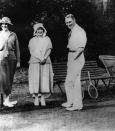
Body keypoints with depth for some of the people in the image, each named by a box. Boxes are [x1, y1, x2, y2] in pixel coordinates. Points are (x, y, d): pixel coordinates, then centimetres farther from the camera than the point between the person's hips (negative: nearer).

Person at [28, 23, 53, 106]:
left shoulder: (47, 39, 15)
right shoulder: (32, 40, 11)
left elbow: (49, 50, 5)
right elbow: (32, 52, 1)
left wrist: (44, 58, -12)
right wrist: (40, 59, -12)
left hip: (46, 62, 1)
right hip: (35, 62, -1)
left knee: (45, 79, -6)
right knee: (35, 79, -7)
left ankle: (42, 98, -1)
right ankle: (36, 97, -2)